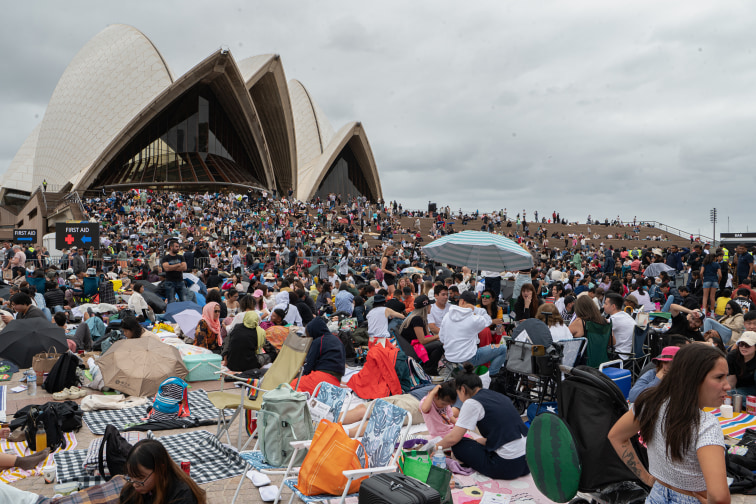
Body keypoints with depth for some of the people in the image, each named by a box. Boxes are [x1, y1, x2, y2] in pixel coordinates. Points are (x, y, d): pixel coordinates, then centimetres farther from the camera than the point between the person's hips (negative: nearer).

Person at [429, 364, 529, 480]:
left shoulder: (472, 403, -6)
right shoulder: (499, 396, 17)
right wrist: (476, 441, 31)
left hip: (507, 466, -8)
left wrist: (435, 446, 11)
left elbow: (453, 438, -7)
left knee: (458, 445, 7)